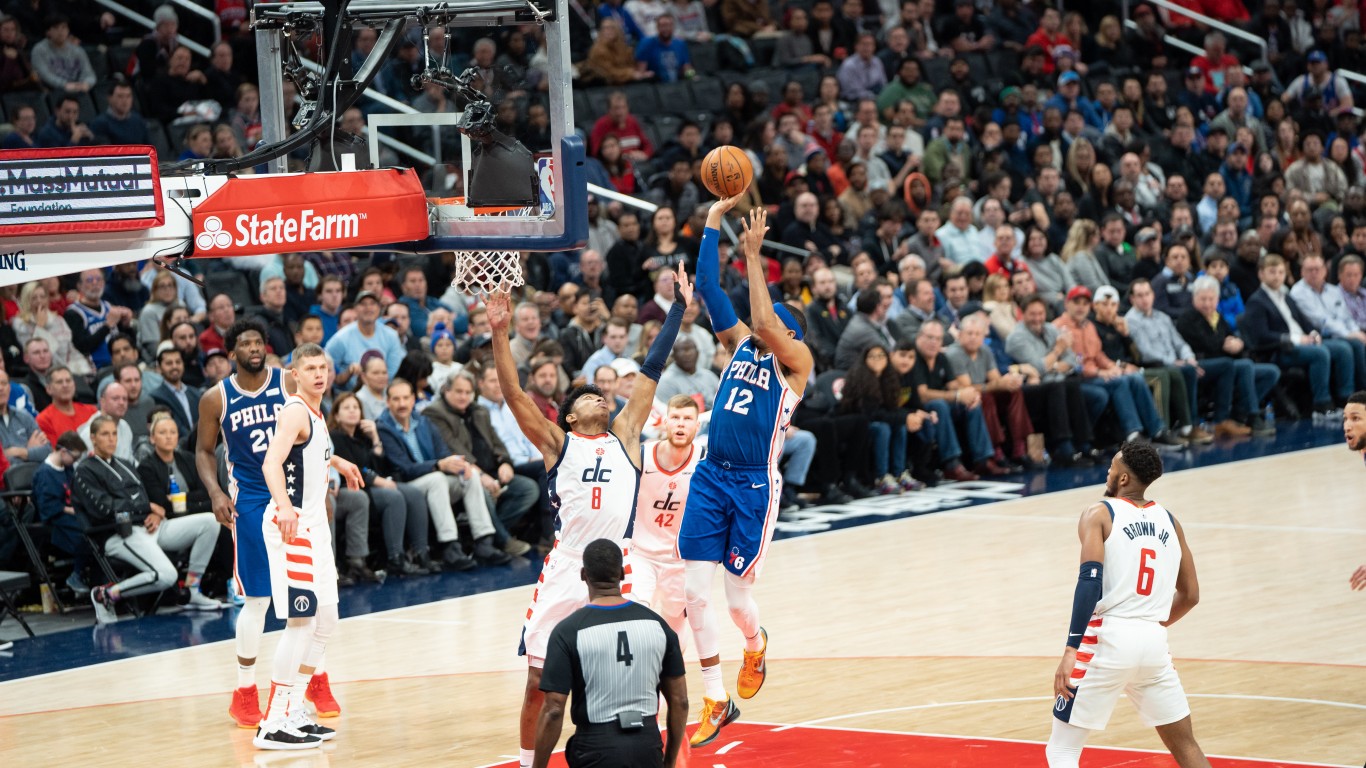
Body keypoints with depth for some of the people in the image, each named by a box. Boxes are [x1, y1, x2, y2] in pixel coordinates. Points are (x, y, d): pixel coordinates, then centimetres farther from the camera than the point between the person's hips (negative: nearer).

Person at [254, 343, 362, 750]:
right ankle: (272, 725, -9)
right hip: (291, 526, -10)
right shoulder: (294, 411, -16)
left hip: (313, 524, 10)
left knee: (325, 621, 13)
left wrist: (336, 462, 48)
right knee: (301, 622, -12)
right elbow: (272, 462, -33)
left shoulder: (315, 411, 13)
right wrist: (284, 506, -49)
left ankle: (293, 711, 20)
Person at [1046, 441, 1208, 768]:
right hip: (1154, 641, 5)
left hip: (1108, 638, -5)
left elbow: (1090, 581, -15)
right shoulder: (1169, 521, 15)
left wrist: (1071, 650, -19)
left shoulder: (1099, 514, -1)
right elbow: (1190, 594, 19)